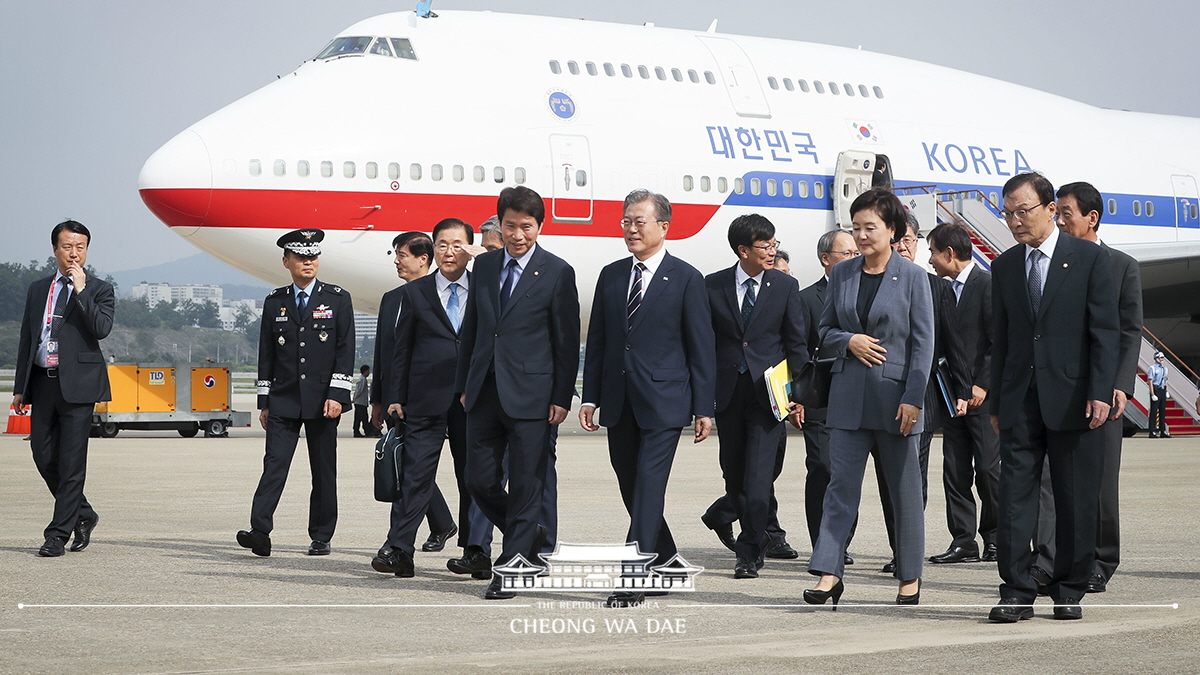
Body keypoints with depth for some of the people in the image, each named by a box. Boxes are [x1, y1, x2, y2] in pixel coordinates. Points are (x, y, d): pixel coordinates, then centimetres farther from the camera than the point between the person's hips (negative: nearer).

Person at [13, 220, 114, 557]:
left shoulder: (99, 290, 3)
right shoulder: (37, 289, 16)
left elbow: (101, 329, -14)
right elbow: (26, 339, 17)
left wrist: (81, 290, -16)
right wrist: (20, 387, 13)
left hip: (77, 384, -5)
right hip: (43, 382, 5)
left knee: (71, 462, -5)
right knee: (44, 456, 4)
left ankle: (58, 534, 0)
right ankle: (83, 515, 23)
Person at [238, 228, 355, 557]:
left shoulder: (338, 299, 4)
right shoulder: (274, 302, 10)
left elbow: (345, 350, -1)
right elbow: (266, 355, 12)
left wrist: (337, 395, -11)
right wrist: (264, 401, 8)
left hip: (322, 401, -1)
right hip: (284, 401, 1)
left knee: (324, 471, 4)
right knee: (274, 464, -9)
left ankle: (321, 537, 12)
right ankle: (260, 532, -16)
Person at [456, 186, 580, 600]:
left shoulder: (557, 273, -3)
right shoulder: (484, 266, 11)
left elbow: (567, 341, -3)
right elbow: (471, 329, 15)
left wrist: (562, 397, -7)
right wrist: (464, 385, 12)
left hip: (529, 393, -5)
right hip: (484, 392, 5)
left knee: (525, 484, -1)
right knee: (480, 480, 5)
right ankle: (528, 536, 28)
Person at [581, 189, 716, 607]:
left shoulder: (686, 279, -2)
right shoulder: (611, 276, 12)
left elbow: (702, 348, -2)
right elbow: (597, 340, 14)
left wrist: (704, 408, -6)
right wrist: (590, 397, 7)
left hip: (663, 400, -5)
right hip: (618, 401, 5)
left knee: (648, 485, -9)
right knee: (630, 486, 11)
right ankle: (663, 556, 29)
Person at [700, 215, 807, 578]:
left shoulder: (786, 286, 2)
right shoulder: (714, 285, 2)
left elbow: (796, 344, 4)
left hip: (768, 392, -2)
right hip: (728, 394, 2)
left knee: (758, 475, -9)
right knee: (734, 475, 10)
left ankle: (748, 554, -3)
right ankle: (757, 535, 35)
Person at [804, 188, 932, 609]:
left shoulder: (912, 277, -3)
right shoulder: (841, 275, 8)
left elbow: (923, 343, -5)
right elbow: (825, 332, 14)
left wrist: (913, 399, -12)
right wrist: (849, 341, -8)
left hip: (895, 395, -3)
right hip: (849, 396, 3)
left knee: (905, 489, 6)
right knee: (841, 483, -3)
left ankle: (910, 576, 17)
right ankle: (829, 573, -5)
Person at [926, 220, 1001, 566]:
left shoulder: (988, 284, -9)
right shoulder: (948, 289, 15)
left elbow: (999, 342, -13)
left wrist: (982, 385, -17)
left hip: (982, 394, -7)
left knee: (988, 468, -3)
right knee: (955, 471, 4)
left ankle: (995, 538, 10)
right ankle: (963, 540, 8)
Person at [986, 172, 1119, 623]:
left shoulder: (1090, 259, 0)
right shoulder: (1004, 267, 12)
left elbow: (1104, 331, -3)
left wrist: (1100, 393, -12)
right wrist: (997, 403, 11)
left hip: (1073, 399, -3)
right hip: (1021, 401, 3)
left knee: (1076, 501, 3)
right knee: (1015, 496, -4)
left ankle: (1068, 590, 13)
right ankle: (1016, 592, 0)